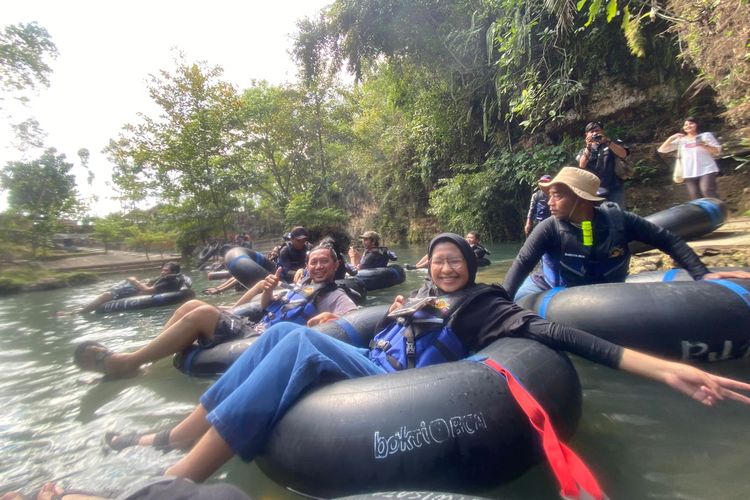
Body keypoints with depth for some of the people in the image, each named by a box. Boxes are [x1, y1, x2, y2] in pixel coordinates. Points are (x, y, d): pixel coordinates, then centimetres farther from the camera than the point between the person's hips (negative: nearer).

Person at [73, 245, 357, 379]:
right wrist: (267, 290, 6)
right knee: (193, 305, -1)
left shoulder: (336, 296, 1)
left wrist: (330, 319, -38)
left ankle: (127, 362, -7)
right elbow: (267, 306, 29)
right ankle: (142, 360, 2)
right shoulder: (302, 287, 25)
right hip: (255, 328, 8)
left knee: (201, 314, -20)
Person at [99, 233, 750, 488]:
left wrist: (661, 367, -18)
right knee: (285, 330, -9)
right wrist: (394, 315, 10)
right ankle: (172, 438, -1)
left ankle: (169, 480, -18)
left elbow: (544, 332, -9)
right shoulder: (420, 296, 24)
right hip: (366, 369, 7)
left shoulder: (483, 300, 4)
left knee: (301, 342, -27)